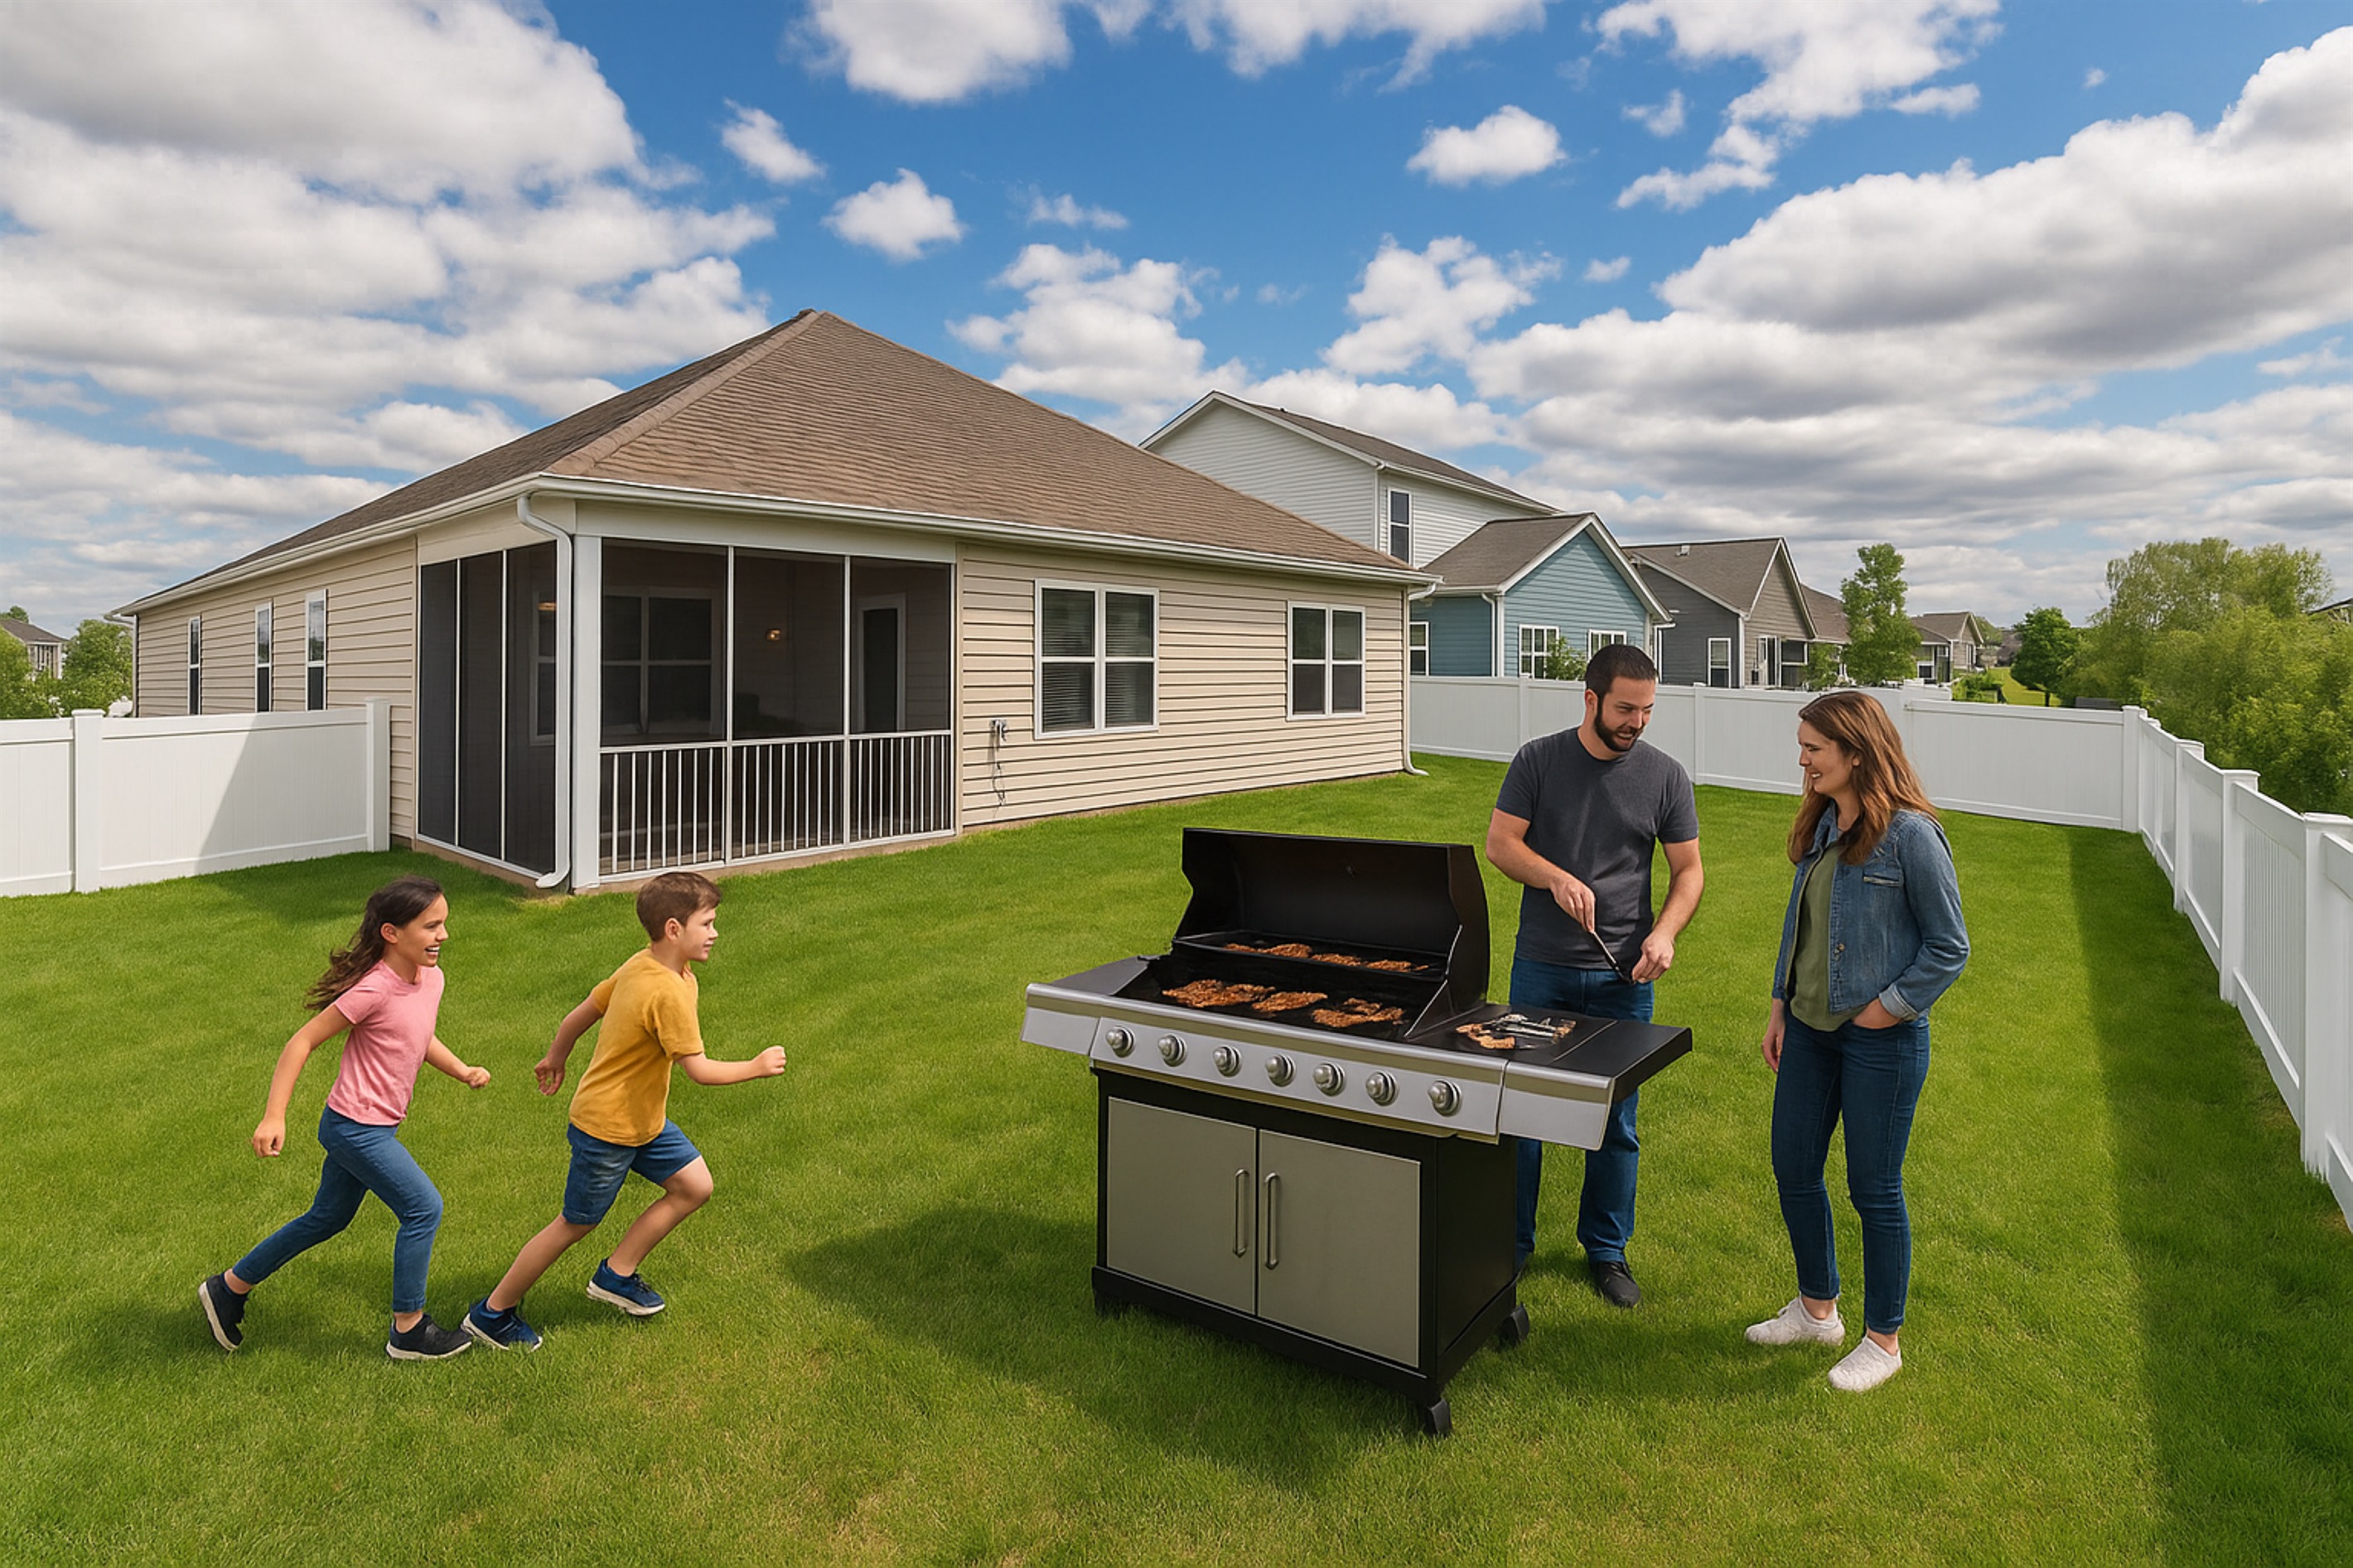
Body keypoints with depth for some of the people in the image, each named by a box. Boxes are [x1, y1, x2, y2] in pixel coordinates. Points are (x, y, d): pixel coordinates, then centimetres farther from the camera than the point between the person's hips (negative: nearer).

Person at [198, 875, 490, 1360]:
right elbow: (303, 1042, -18)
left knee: (328, 1218, 24)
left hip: (371, 1126, 9)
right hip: (356, 1127, -9)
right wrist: (273, 1117, -20)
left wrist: (463, 1071, 5)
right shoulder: (373, 989, -25)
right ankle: (409, 1331, 9)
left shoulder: (430, 977, 0)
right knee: (423, 1208, -5)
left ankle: (229, 1287, 42)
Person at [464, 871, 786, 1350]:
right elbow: (700, 1070, -28)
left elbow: (580, 1014, 8)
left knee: (695, 1186, 8)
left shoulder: (639, 966, -3)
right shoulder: (669, 993, -31)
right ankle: (491, 1313, 28)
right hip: (607, 1129, -9)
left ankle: (616, 1274, 21)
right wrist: (757, 1067, -15)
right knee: (575, 1225, 9)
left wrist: (555, 1058, 23)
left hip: (644, 1118, 9)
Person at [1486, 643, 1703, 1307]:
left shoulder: (1665, 775, 1)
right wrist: (1556, 878, -22)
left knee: (1615, 1122, 10)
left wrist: (1665, 932, -13)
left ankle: (1606, 1250, 28)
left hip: (1623, 976, 1)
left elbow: (1688, 869, 5)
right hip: (1541, 969, -1)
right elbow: (1499, 842, -4)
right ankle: (1510, 1245, 24)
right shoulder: (1538, 760, -2)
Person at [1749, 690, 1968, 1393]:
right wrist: (1780, 1005, 12)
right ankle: (1817, 1309, 36)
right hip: (1810, 1027, 7)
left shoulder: (1910, 834, -17)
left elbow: (1949, 947, -11)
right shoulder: (1821, 826, 5)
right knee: (1793, 1171, 15)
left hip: (1880, 1040, -7)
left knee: (1875, 1191, 7)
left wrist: (1887, 1009, -13)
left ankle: (1883, 1339, 27)